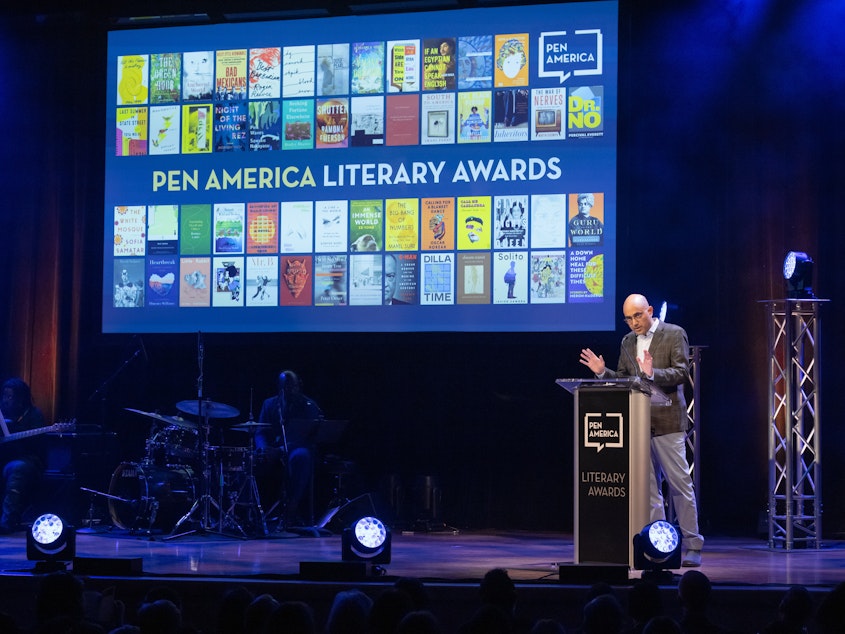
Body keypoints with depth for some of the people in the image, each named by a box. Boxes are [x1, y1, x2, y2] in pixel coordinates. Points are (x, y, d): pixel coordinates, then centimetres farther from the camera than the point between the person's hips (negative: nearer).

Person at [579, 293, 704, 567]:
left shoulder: (674, 334, -3)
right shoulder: (628, 341, 15)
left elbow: (681, 373, -11)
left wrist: (652, 373, -26)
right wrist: (602, 372, 0)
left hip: (667, 421, -6)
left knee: (679, 483, -4)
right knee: (648, 486, 6)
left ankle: (693, 546, 1)